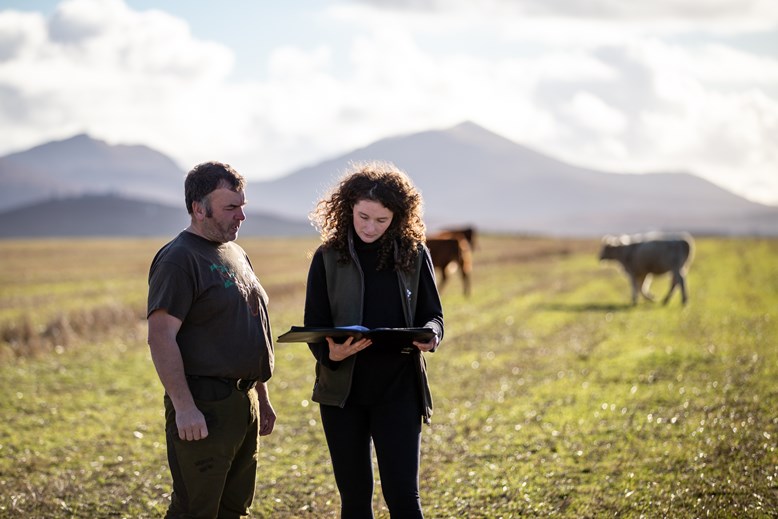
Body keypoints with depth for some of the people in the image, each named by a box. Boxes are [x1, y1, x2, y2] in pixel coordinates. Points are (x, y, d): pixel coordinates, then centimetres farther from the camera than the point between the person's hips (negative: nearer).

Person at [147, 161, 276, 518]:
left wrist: (262, 398, 22)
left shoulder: (235, 254, 17)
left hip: (245, 404, 9)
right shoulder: (178, 259, -11)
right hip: (204, 407, -9)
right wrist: (184, 407, -25)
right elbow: (160, 336, -19)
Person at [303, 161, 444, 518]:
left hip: (398, 391, 0)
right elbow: (314, 327, -1)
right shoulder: (328, 257, -1)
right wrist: (331, 353, -23)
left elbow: (432, 315, 7)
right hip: (343, 389, 1)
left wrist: (429, 336, -17)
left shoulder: (413, 254, 1)